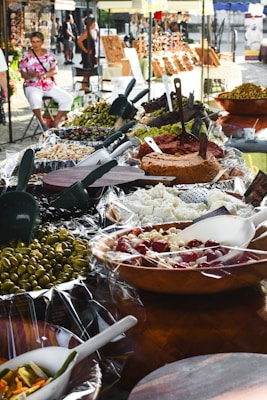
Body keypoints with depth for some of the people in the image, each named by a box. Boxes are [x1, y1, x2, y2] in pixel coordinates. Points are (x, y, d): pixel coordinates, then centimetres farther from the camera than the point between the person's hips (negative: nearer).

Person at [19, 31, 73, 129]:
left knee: (68, 98, -15)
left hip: (50, 86, 4)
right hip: (33, 87, -4)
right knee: (35, 99, -40)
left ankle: (55, 124, -7)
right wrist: (31, 75, -25)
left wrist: (45, 75, -20)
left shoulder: (49, 53, 9)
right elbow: (23, 74, -2)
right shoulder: (26, 55, 2)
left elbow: (55, 70, 0)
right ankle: (42, 123, -19)